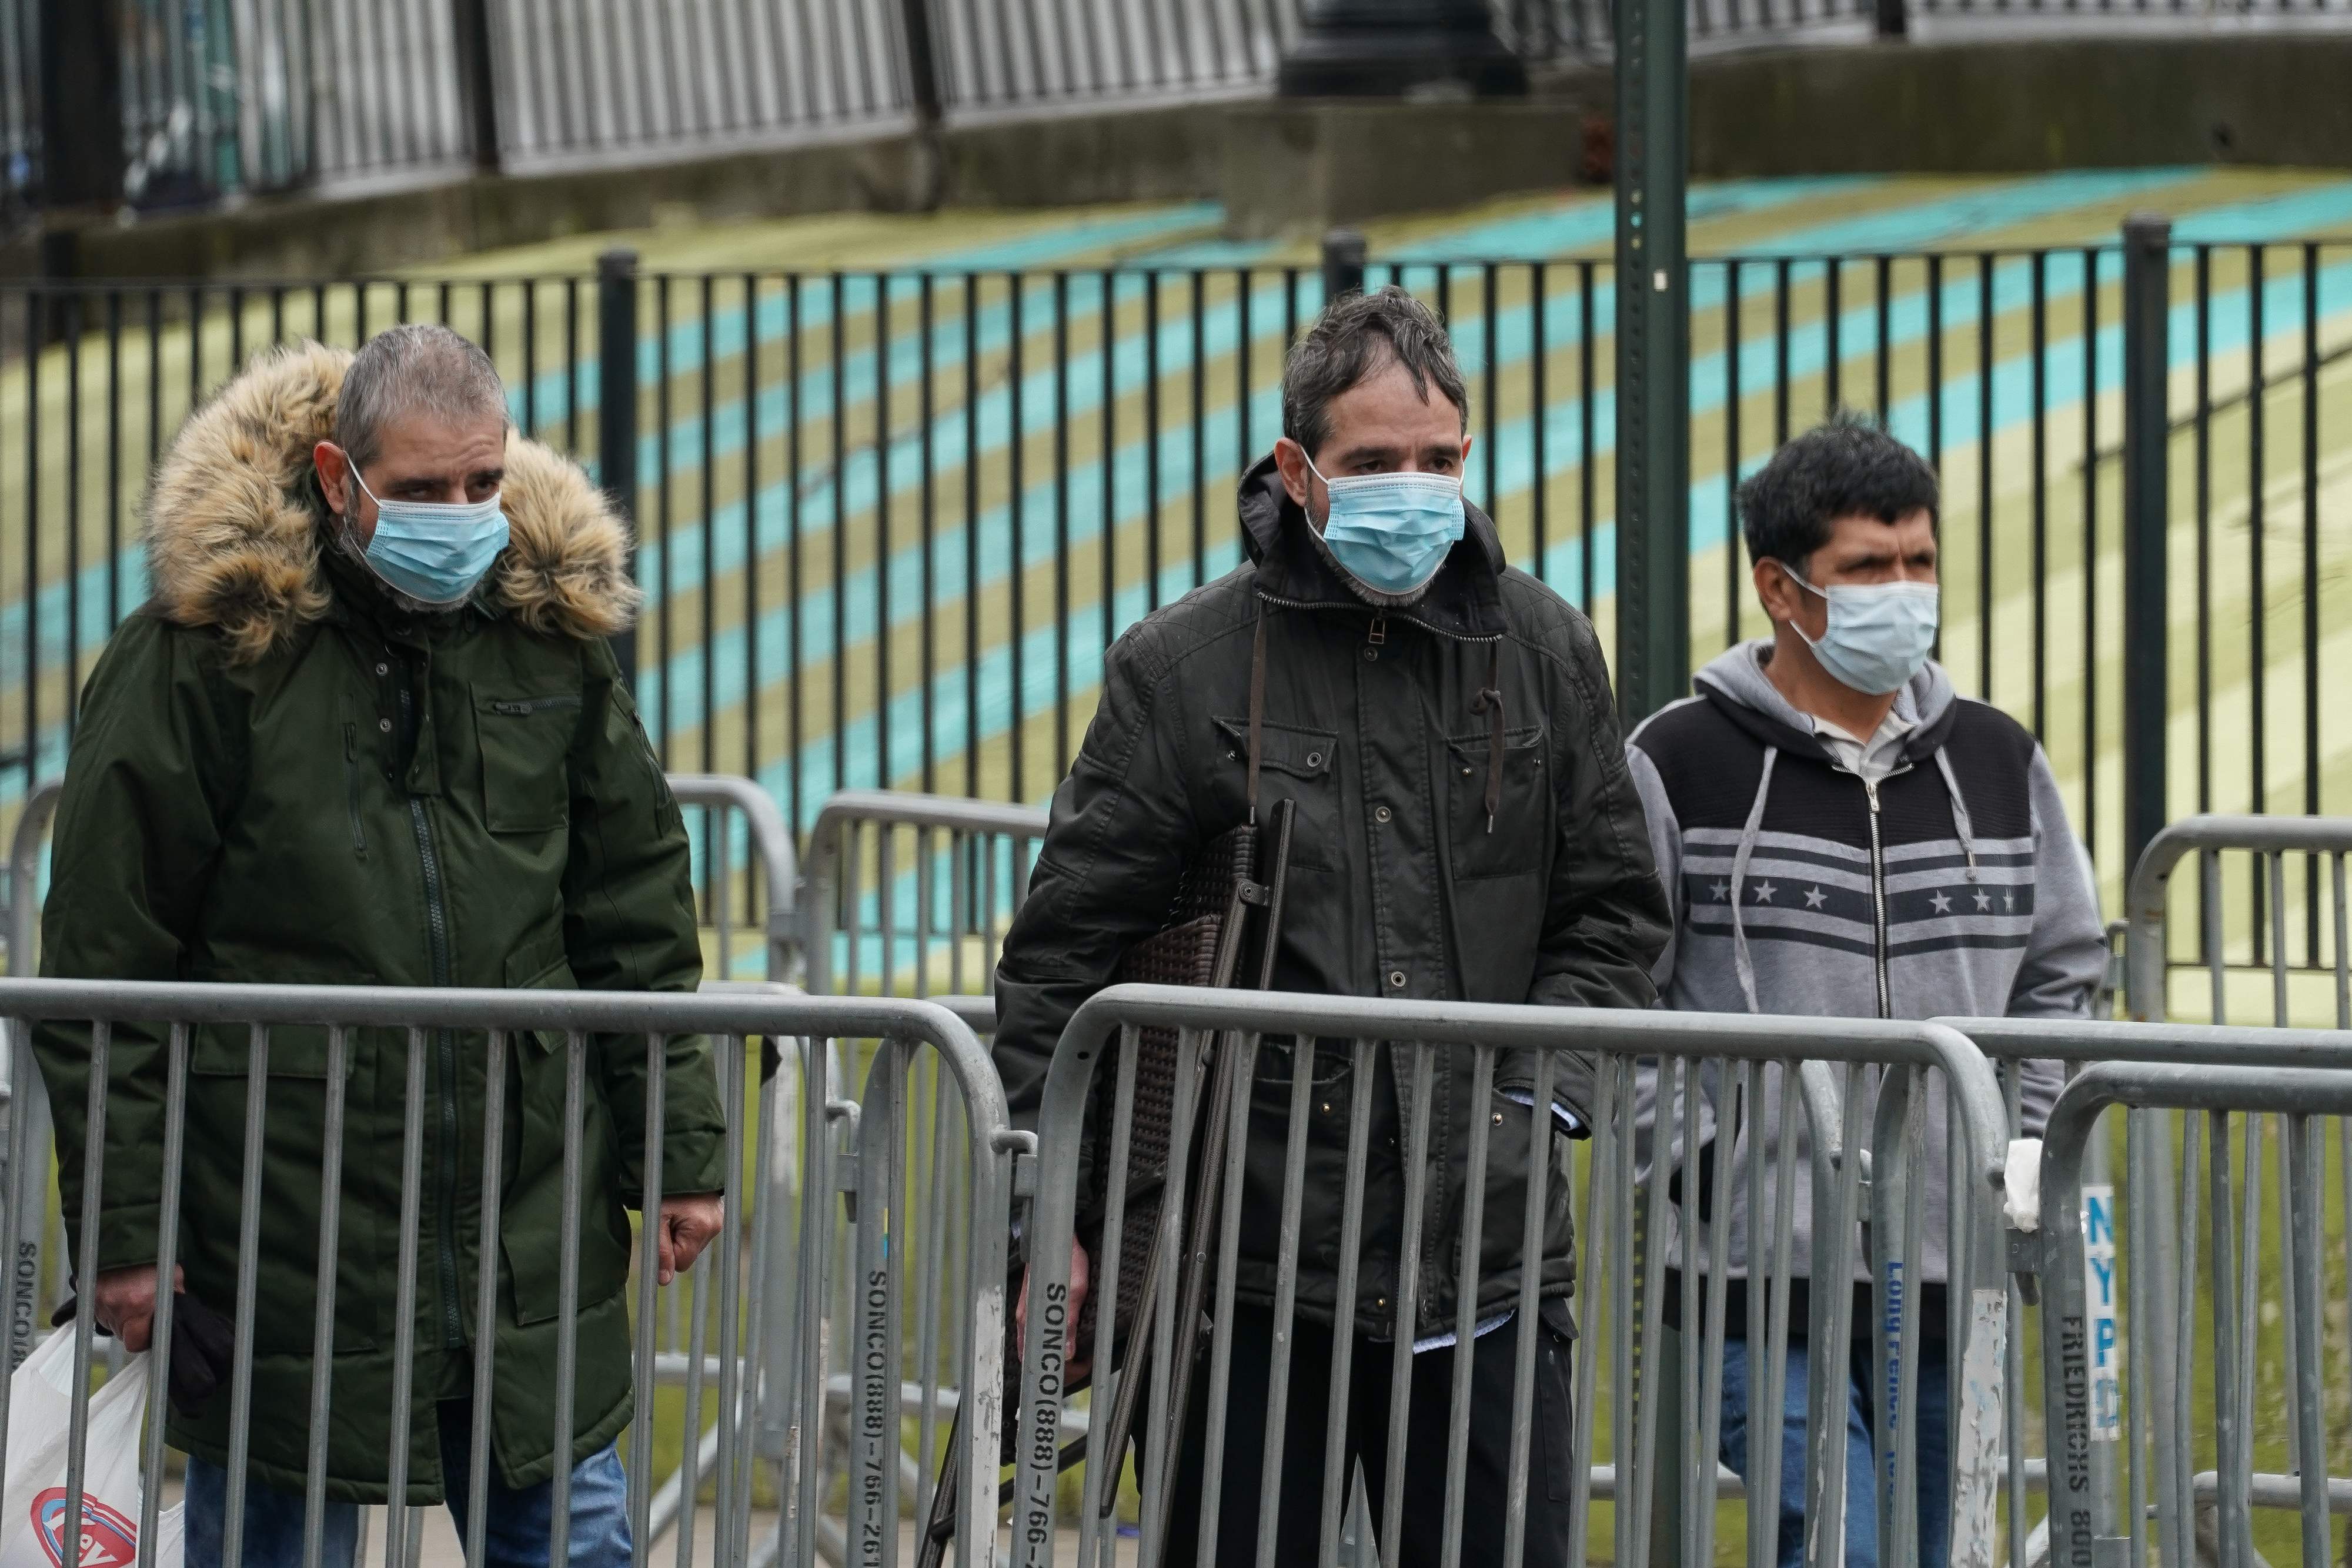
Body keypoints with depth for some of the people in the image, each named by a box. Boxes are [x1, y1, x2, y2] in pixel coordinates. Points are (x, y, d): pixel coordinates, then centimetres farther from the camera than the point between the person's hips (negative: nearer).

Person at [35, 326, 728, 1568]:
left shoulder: (552, 631, 5)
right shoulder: (209, 650, -8)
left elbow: (635, 922, 15)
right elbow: (105, 963, -5)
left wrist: (678, 1145, 10)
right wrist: (121, 1226, -7)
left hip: (531, 1238, 4)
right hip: (287, 1222, -4)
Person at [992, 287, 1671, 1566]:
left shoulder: (1542, 652, 7)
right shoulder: (1183, 668, -2)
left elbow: (1613, 913, 14)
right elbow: (1066, 948, 0)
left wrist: (1543, 1087, -2)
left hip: (1489, 1256, 2)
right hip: (1246, 1259, -2)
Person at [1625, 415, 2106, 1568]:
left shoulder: (1996, 763, 11)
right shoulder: (1680, 766, -3)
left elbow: (2061, 971, 21)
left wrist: (2014, 1148, 10)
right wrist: (1703, 1160, -10)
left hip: (1952, 1275, 5)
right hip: (1762, 1270, -5)